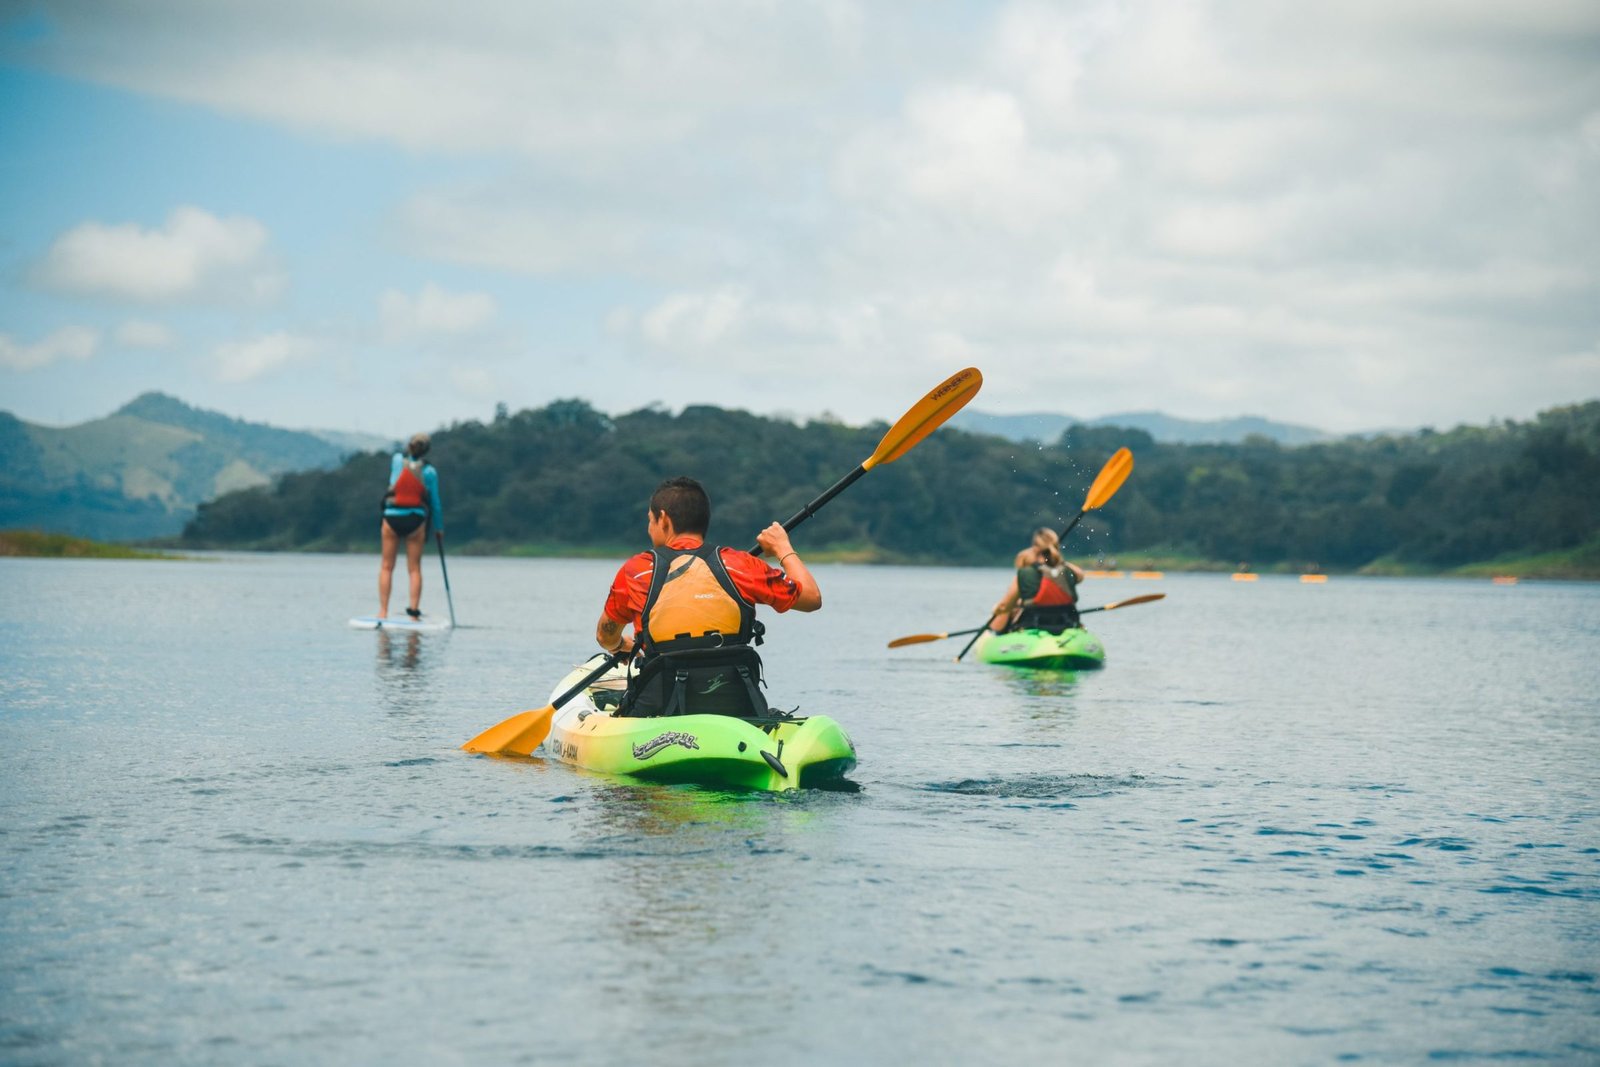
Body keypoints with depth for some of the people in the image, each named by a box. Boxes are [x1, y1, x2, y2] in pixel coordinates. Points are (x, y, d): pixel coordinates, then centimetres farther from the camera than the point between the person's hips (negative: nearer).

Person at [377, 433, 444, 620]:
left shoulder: (397, 460, -1)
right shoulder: (429, 471, -1)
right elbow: (435, 503, 3)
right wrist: (439, 528, 13)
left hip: (392, 518, 0)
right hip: (416, 520, 0)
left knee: (387, 567, 6)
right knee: (414, 568, 5)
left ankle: (383, 611, -1)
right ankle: (414, 611, -1)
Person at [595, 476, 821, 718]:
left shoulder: (635, 571, 4)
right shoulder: (739, 565, 2)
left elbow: (605, 637, 21)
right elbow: (812, 598, 9)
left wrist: (622, 646, 46)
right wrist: (784, 549, 26)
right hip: (739, 713, 2)